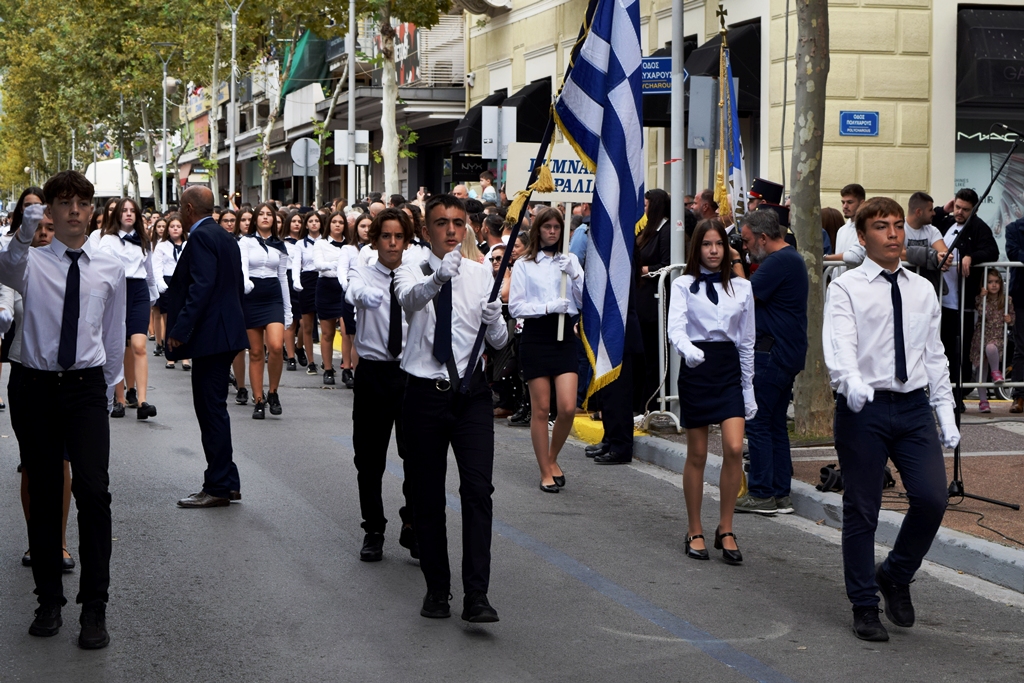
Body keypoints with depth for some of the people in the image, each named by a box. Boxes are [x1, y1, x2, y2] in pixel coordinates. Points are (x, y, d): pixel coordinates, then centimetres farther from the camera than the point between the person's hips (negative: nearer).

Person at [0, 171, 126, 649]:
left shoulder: (110, 268, 6)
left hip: (87, 387, 0)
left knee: (93, 492, -12)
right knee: (42, 497, 8)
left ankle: (94, 607, -5)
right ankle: (49, 600, 20)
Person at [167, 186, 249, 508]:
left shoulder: (201, 237, -13)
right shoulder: (225, 237, 17)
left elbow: (201, 287, -23)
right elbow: (238, 285, 21)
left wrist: (179, 330, -24)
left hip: (210, 335, -10)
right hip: (226, 333, 10)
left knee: (211, 410, -6)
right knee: (214, 408, 15)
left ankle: (218, 487, -3)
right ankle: (227, 481, 19)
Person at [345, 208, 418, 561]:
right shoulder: (363, 274, -1)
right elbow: (353, 291, -26)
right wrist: (365, 294, -48)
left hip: (412, 373, 0)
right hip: (373, 373, 0)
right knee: (370, 457, 6)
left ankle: (413, 528, 11)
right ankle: (373, 531, 20)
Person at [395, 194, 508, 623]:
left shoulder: (481, 274, 6)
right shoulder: (413, 273, 0)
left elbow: (498, 341, 4)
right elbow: (410, 298, -26)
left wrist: (499, 321, -18)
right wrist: (439, 276, -46)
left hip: (471, 394, 0)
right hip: (425, 394, 0)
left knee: (478, 490, -12)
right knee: (426, 496, 7)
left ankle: (476, 595, -12)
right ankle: (436, 588, 21)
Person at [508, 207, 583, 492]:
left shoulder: (570, 260, 12)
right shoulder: (524, 264, 2)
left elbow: (585, 301, 6)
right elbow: (515, 307, -4)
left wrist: (574, 275, -8)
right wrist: (547, 307, -15)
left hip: (565, 336, 2)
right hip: (536, 337, -2)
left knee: (568, 408, -7)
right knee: (541, 408, 1)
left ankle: (552, 458, 18)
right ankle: (545, 472, 12)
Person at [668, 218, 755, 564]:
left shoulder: (742, 288, 8)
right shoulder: (684, 286, 0)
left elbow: (746, 341, 12)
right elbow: (675, 328, -15)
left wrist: (749, 389, 11)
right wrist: (687, 349, -37)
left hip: (729, 369, 2)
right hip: (696, 367, -2)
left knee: (734, 448, -12)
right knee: (697, 455, 5)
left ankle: (726, 530, 2)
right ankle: (695, 532, 19)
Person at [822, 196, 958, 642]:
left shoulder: (923, 290, 13)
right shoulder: (846, 288, -2)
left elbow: (934, 355, 16)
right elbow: (839, 346, -17)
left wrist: (946, 413, 11)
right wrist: (851, 383, -37)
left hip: (914, 406, 4)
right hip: (864, 406, -4)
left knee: (932, 497, -8)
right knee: (861, 509, 3)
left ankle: (896, 574, 19)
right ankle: (864, 607, 16)